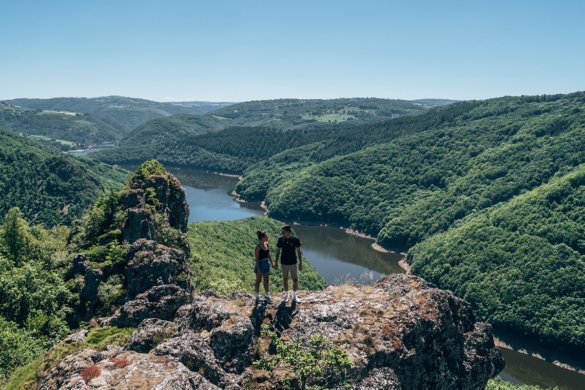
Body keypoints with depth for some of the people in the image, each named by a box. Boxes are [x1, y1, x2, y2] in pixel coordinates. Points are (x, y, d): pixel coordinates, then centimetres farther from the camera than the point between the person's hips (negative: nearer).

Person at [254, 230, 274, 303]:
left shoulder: (267, 244, 0)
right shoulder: (258, 247, -20)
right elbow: (257, 259, -17)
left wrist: (272, 263, 9)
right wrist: (258, 269, -18)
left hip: (266, 264, 6)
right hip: (260, 265, -6)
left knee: (266, 281, 12)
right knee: (258, 281, 10)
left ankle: (268, 296, 21)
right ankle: (257, 296, 25)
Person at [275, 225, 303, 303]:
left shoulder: (295, 240, -10)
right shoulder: (281, 240, -4)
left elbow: (299, 251, -2)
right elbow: (278, 251, 5)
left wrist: (301, 263, -3)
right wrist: (276, 262, 5)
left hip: (293, 263, -1)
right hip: (284, 263, 2)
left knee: (295, 280, -1)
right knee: (285, 279, 10)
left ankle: (294, 296, 15)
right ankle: (286, 294, 27)